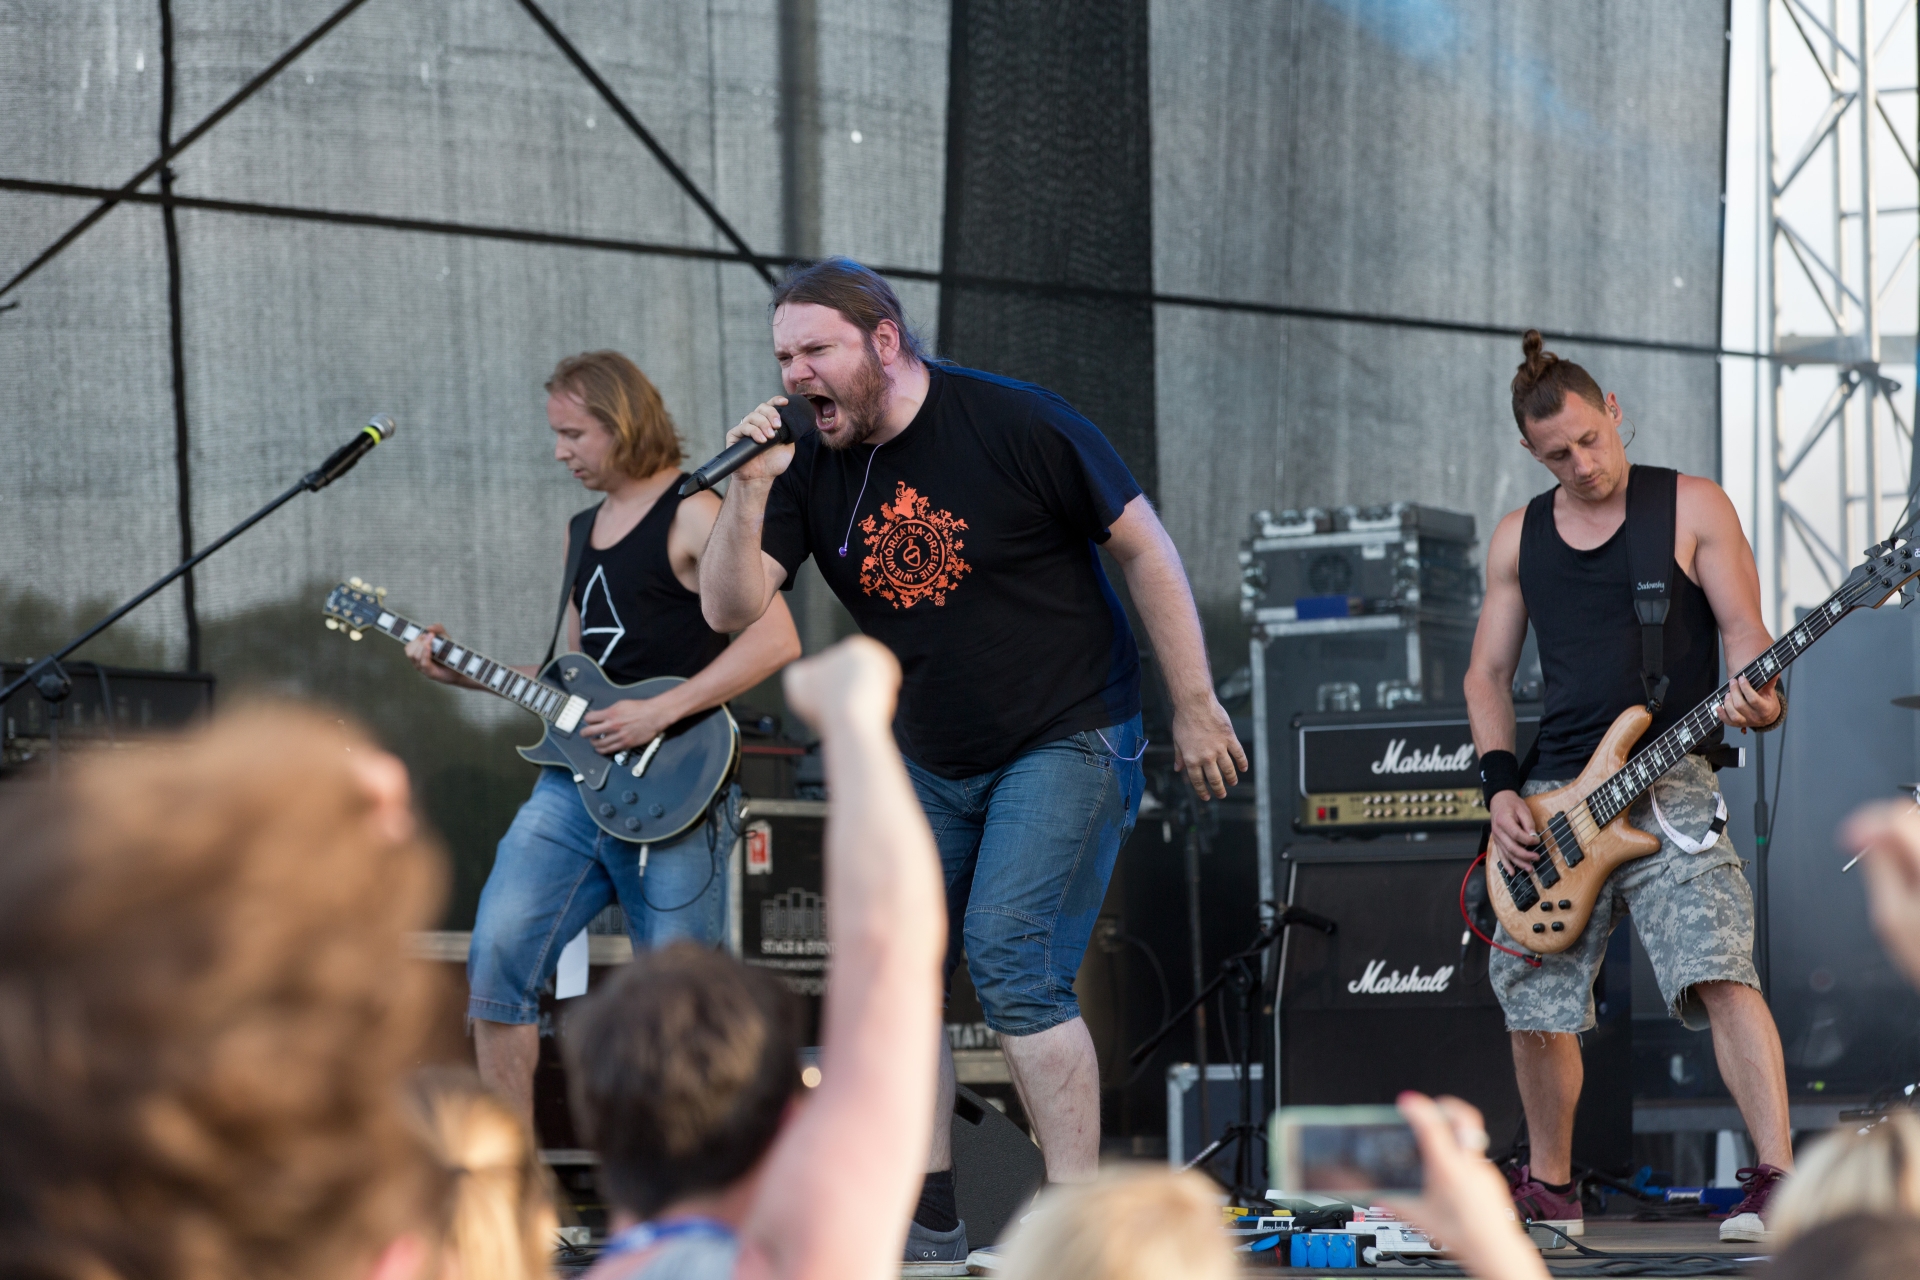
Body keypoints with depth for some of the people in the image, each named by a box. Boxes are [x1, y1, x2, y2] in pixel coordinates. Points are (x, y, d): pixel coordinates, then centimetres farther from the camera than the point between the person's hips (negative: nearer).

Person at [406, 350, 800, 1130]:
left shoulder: (692, 516, -6)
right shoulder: (584, 530, 20)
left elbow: (775, 639, -17)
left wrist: (659, 713, -20)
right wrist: (465, 672, 14)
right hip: (574, 780, 7)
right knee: (498, 956, -6)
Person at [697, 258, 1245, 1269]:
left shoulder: (1014, 425, -16)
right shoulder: (811, 469, -2)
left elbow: (1144, 548, -9)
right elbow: (731, 610, -5)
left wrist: (1195, 709, -8)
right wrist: (750, 489, -21)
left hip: (1066, 741, -6)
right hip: (929, 765, 6)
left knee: (1010, 961, -18)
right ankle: (928, 1229, 14)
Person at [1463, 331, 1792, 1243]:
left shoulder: (1692, 508, 1)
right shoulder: (1519, 537, 13)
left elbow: (1746, 634, -3)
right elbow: (1488, 674, 18)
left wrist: (1760, 702, -25)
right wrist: (1501, 788, 3)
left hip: (1668, 789, -5)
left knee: (1720, 974, -22)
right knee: (1534, 1008, 8)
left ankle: (1777, 1180, -27)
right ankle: (1549, 1186, 28)